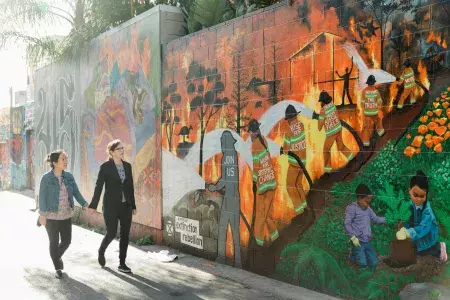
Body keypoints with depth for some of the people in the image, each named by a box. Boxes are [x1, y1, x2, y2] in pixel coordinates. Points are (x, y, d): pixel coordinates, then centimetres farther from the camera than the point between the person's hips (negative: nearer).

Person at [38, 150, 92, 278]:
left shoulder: (69, 176, 1)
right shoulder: (46, 178, -10)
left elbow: (76, 193, 1)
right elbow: (42, 197, -10)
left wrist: (86, 205, -10)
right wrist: (42, 215, -14)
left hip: (66, 215, 4)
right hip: (51, 216, -4)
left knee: (66, 241, 9)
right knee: (54, 242, 7)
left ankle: (58, 256, 41)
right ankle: (58, 268, 24)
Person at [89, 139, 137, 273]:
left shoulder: (127, 166, 7)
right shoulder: (105, 166, -6)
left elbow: (130, 187, 10)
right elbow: (99, 186, -7)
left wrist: (133, 205, 11)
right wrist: (93, 205, -10)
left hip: (126, 205, 5)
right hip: (111, 205, -4)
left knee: (125, 234, 4)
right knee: (111, 233, -2)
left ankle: (122, 264, 15)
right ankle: (101, 251, 30)